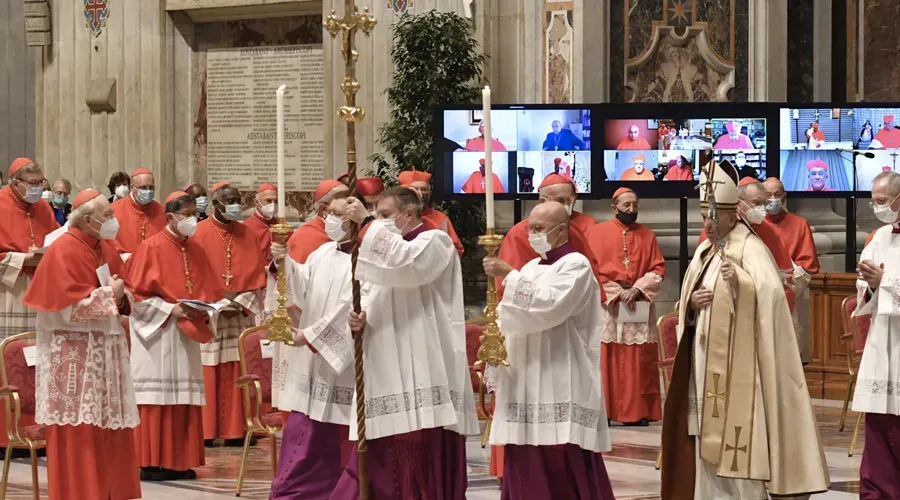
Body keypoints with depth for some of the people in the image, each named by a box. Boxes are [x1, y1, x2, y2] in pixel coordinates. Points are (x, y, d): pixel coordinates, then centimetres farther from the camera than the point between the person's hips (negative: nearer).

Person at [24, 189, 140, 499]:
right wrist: (108, 293, -13)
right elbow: (71, 307, -22)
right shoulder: (63, 252, -15)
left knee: (111, 427, 9)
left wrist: (121, 298, -4)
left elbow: (117, 292, 19)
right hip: (74, 353, -8)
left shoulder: (106, 249, 9)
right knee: (79, 432, -5)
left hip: (105, 349, 8)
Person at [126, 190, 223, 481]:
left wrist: (203, 309, -5)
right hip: (157, 331, -6)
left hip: (187, 334, 6)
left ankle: (179, 461, 9)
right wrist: (170, 309, -19)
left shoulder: (196, 251, 11)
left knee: (185, 398, 4)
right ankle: (151, 464, -4)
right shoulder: (151, 248, -7)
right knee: (157, 395, -6)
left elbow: (210, 290, 16)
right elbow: (138, 293, -11)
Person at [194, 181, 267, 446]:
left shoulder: (247, 235, 9)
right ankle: (205, 431, 0)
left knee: (237, 372, 3)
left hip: (241, 314, 4)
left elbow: (257, 274, 7)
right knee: (209, 373, -3)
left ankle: (235, 430, 7)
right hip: (209, 314, -4)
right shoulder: (200, 234, -4)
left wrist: (241, 301, -8)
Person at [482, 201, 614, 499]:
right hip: (527, 380, 8)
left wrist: (509, 276, -18)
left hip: (561, 382, -8)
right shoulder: (531, 268, 18)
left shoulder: (576, 265, -5)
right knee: (527, 464, 5)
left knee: (562, 468, -10)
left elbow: (550, 305, -21)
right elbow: (518, 317, 18)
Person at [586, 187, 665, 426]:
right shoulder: (597, 232, 3)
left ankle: (637, 412, 4)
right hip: (606, 305, -2)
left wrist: (636, 289, -11)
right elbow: (593, 269, -4)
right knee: (606, 360, -4)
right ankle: (602, 412, -2)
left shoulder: (647, 235, 12)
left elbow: (658, 269, 5)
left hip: (640, 305, 3)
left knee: (638, 362, 1)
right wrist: (617, 292, -13)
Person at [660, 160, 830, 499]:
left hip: (735, 362, -8)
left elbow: (771, 293, -28)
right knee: (707, 439, 10)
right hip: (704, 359, 8)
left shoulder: (750, 248, -11)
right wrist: (692, 302, -5)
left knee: (737, 441, -10)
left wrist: (740, 281, -46)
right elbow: (685, 303, 18)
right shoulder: (704, 250, 14)